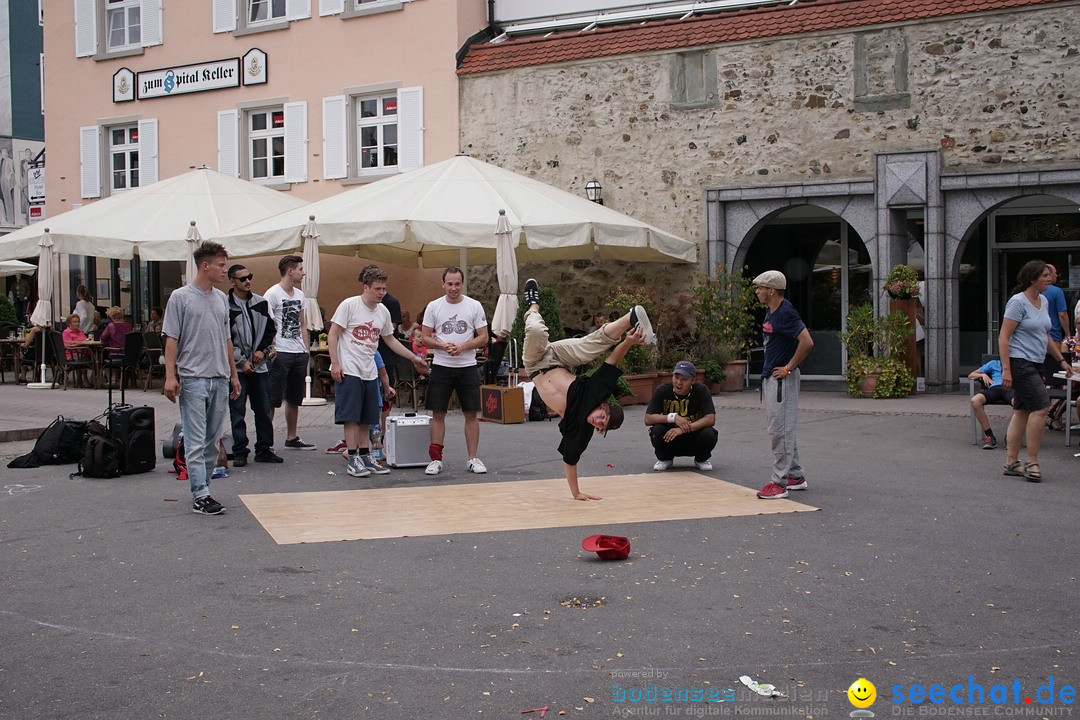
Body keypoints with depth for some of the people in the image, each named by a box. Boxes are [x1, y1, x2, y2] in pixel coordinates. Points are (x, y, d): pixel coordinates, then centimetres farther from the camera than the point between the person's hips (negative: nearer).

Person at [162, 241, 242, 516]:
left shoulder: (221, 298, 14)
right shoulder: (181, 297, -4)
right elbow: (171, 339, -5)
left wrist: (233, 374, 19)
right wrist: (170, 375, -12)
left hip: (220, 379, 6)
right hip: (193, 378, -6)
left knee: (213, 440, 10)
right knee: (196, 441, -5)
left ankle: (201, 487, 20)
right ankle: (200, 496, -4)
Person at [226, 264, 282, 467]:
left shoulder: (261, 303, 7)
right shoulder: (225, 306, -9)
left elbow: (270, 329, 15)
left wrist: (263, 350, 0)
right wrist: (241, 361, -10)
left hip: (259, 365, 5)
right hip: (236, 367, -4)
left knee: (263, 410, 8)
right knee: (238, 411, 0)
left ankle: (264, 449, 17)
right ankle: (239, 452, 8)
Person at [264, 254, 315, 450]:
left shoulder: (299, 294, 15)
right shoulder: (272, 294, -9)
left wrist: (306, 350, 15)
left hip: (299, 353, 8)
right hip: (280, 353, -8)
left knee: (294, 398, 14)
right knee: (273, 399, -6)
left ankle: (292, 438, 23)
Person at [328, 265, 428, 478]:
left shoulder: (383, 311, 9)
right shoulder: (349, 305, -9)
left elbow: (390, 340, 19)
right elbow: (333, 334, -8)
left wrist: (413, 358, 16)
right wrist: (335, 363, -15)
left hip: (369, 372, 6)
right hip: (348, 370, -6)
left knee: (367, 418, 10)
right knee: (351, 416, -5)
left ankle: (365, 456, 18)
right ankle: (353, 459, 0)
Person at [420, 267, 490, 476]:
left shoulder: (474, 306, -1)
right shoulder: (433, 306, 1)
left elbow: (483, 338, -1)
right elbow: (425, 337, 2)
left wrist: (462, 347, -17)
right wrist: (443, 346, -17)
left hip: (467, 367, 0)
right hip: (441, 367, 0)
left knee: (471, 414, 2)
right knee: (438, 413, 2)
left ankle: (473, 459, 11)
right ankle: (436, 459, 9)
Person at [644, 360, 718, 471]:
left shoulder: (701, 391, -16)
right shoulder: (662, 391, -14)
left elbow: (711, 419, -25)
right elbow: (648, 419, -18)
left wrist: (684, 429, -36)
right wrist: (673, 417, -32)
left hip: (693, 438, 0)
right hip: (669, 437, 1)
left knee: (709, 434, -31)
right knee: (657, 430, -30)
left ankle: (701, 460, 4)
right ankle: (665, 459, 3)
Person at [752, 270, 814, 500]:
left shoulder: (786, 312, -18)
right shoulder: (770, 312, 12)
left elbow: (807, 342, -26)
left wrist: (789, 368, -19)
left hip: (782, 380, -10)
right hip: (770, 378, 10)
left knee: (780, 430, -7)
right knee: (783, 429, 16)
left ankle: (780, 482, -2)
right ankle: (796, 476, 26)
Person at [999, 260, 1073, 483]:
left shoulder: (1043, 301, 14)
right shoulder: (1018, 302, -12)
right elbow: (1003, 338, -16)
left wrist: (1061, 360, 21)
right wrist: (1006, 369, -22)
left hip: (1034, 364, 9)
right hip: (1019, 363, -9)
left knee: (1022, 411, 9)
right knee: (1040, 406, -15)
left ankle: (1011, 462, 14)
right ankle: (1032, 462, -7)